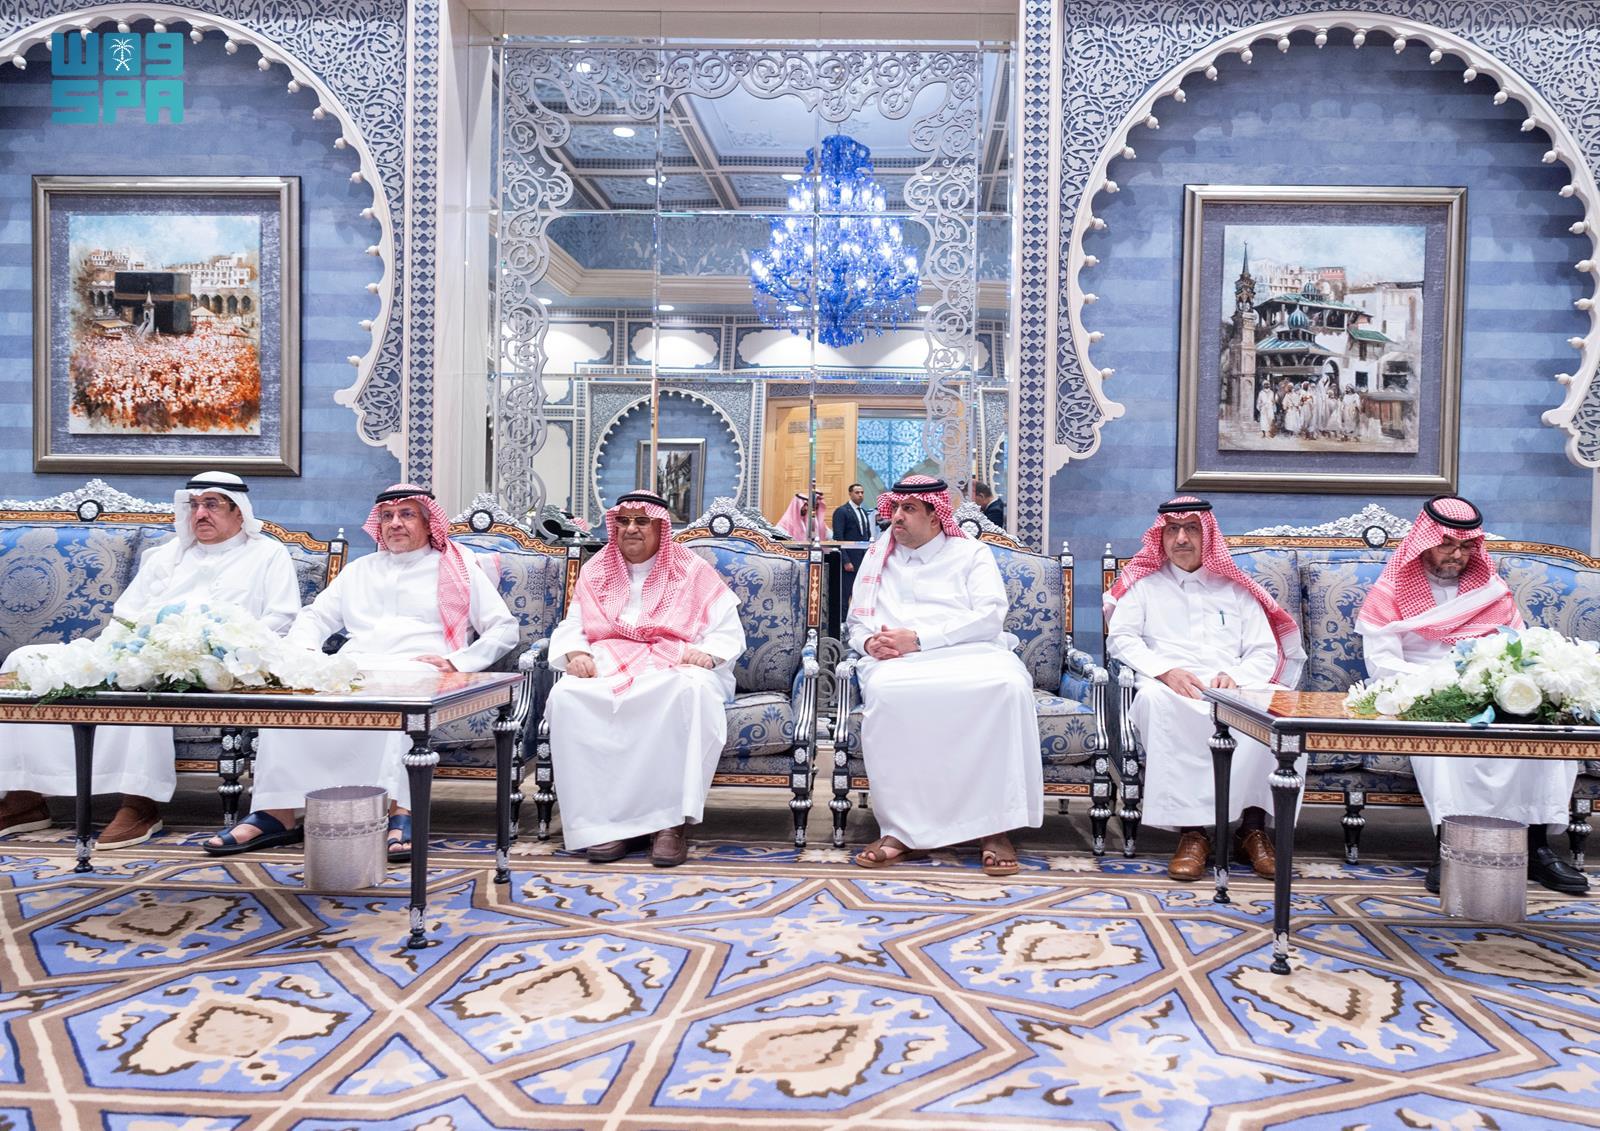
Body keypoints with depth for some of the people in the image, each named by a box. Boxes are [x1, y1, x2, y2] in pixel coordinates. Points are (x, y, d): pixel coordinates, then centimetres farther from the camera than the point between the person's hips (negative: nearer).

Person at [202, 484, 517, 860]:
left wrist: (457, 661, -8)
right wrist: (304, 652, 4)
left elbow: (505, 628, 8)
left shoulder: (459, 568, 17)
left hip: (416, 673, -4)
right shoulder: (360, 569, 32)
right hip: (352, 670, 4)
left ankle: (397, 810, -45)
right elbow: (315, 615, 28)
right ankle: (277, 812, -28)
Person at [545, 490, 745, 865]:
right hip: (607, 666, 2)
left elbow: (729, 632, 7)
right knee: (566, 695, -31)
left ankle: (671, 821, -34)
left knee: (692, 690, -39)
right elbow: (570, 629, 17)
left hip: (674, 665, -2)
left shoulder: (692, 571, 12)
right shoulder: (595, 572, 21)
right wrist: (576, 653, -7)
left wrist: (707, 653, -16)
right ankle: (604, 820, -28)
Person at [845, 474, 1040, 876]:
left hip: (970, 653, -1)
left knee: (1008, 684, -36)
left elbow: (989, 617, -2)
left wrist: (918, 639, -12)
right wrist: (869, 641, -1)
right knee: (882, 691, -36)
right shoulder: (878, 556, 27)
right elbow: (855, 621, 25)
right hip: (897, 661, 1)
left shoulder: (971, 553, 15)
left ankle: (995, 826, -29)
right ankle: (901, 829, -29)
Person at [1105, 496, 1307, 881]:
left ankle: (1253, 825, -25)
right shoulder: (1144, 584, 20)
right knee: (1155, 700, -38)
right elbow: (1121, 638, 5)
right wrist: (1166, 671, -12)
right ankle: (1191, 829, -35)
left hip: (1234, 690, 2)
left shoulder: (1236, 589, 24)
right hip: (1170, 688, -1)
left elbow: (1265, 652, 15)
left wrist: (1236, 676, -8)